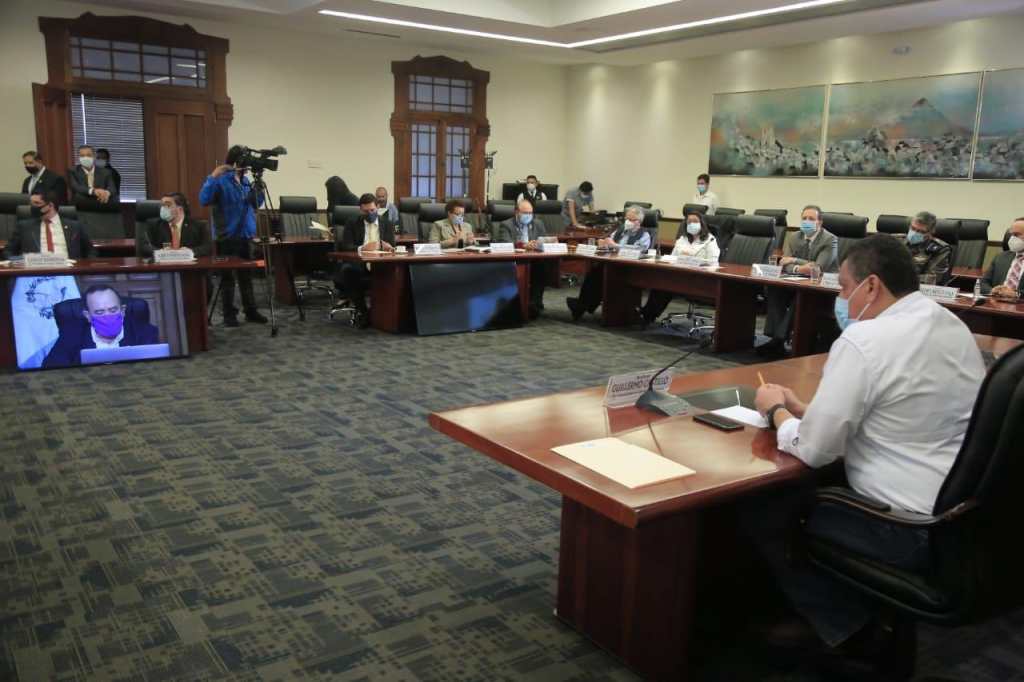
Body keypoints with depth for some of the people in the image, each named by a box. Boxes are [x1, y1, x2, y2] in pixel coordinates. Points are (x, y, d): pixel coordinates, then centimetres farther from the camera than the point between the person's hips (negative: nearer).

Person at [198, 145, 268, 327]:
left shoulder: (245, 180, 11)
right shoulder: (221, 180, -10)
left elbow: (257, 203, 15)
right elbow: (204, 200, -23)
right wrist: (212, 177, -29)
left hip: (245, 235, 6)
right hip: (227, 236, -6)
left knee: (247, 276, 12)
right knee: (228, 277, 2)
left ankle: (251, 311, 19)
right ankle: (229, 314, 8)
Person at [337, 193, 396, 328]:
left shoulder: (387, 223, 13)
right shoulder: (352, 223, 9)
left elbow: (391, 246, 5)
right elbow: (345, 246, -4)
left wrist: (384, 245, -21)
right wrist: (362, 248, -24)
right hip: (359, 263, -1)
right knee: (347, 270, -34)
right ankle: (361, 310, -19)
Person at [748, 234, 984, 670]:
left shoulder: (864, 339, -20)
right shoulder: (952, 325, 8)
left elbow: (813, 449, -18)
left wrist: (776, 411, 2)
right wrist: (803, 407, 13)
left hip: (911, 530, -9)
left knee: (761, 512, 6)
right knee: (815, 489, 23)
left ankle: (855, 631, 17)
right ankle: (874, 617, 25)